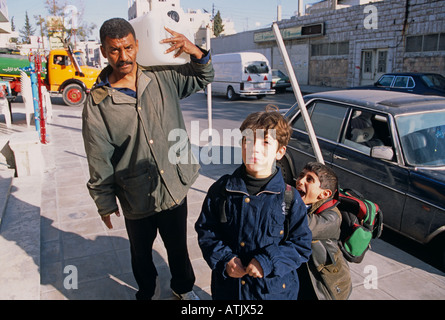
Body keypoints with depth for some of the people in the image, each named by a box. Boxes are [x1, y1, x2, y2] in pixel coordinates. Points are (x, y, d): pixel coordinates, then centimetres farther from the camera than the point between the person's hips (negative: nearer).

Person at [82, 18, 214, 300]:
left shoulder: (163, 78, -4)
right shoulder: (97, 103, -11)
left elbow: (202, 78, 11)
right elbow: (99, 161, -6)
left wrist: (196, 53, -11)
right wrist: (105, 202, 0)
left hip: (175, 188, 2)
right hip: (136, 197, -1)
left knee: (178, 246, 22)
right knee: (141, 253, 22)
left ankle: (183, 287, 51)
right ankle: (146, 292, 52)